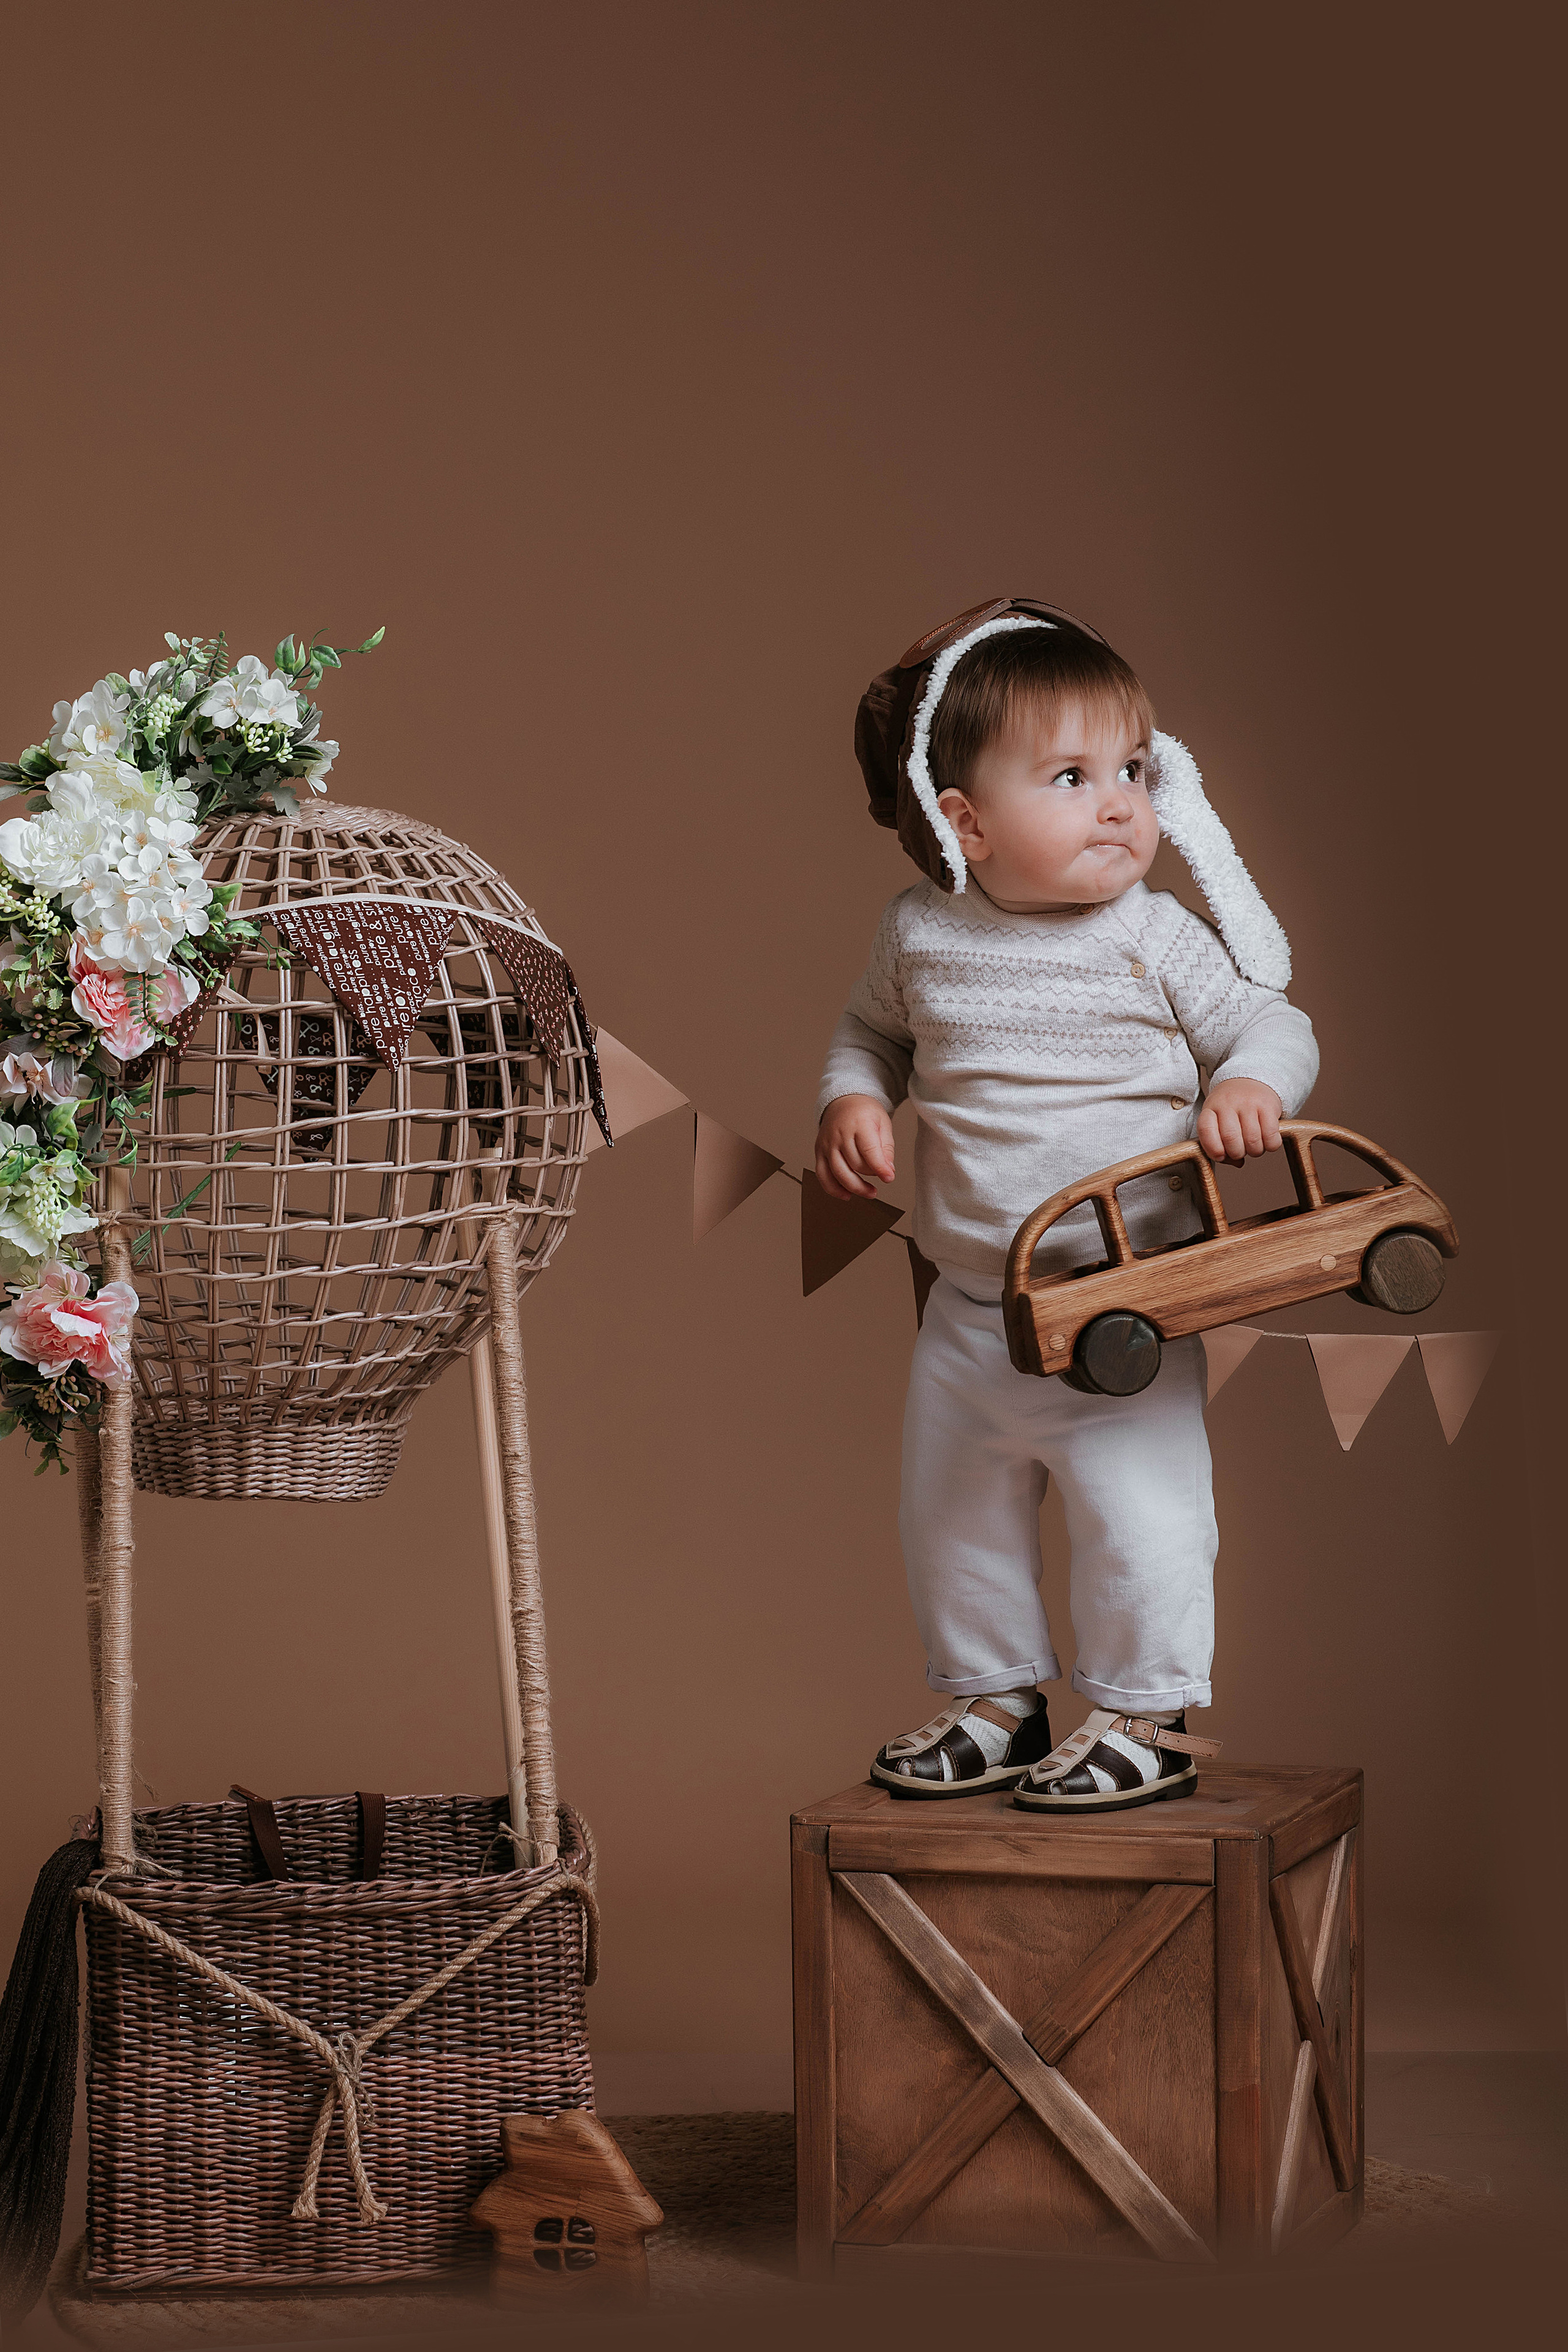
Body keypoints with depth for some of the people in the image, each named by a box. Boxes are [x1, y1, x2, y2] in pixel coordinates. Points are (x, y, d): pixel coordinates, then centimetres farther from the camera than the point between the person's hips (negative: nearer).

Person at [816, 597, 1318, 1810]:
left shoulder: (1154, 937, -11)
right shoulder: (922, 935, -2)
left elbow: (1276, 1026, -3)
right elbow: (873, 1030, 16)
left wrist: (1251, 1086, -24)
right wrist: (851, 1099, -3)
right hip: (969, 1312, 4)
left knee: (1139, 1517, -3)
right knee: (953, 1519, 16)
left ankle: (1147, 1719, 17)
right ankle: (993, 1700, 35)